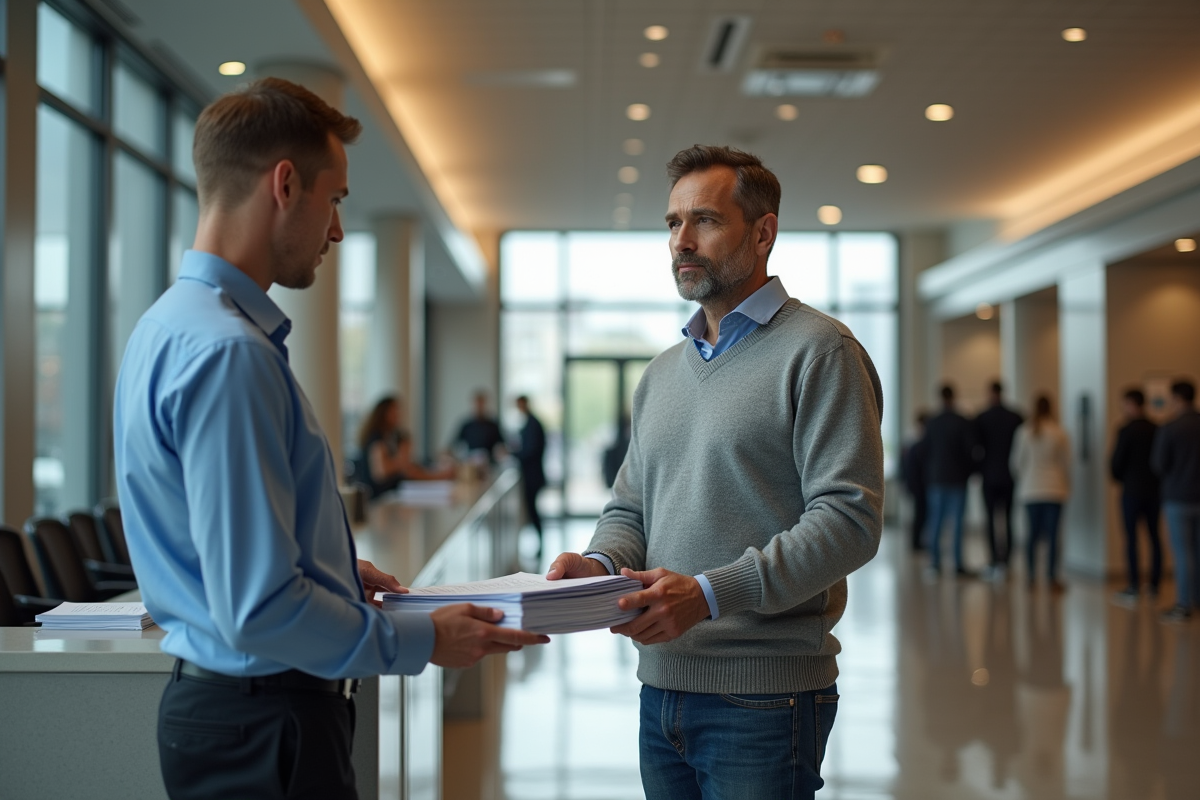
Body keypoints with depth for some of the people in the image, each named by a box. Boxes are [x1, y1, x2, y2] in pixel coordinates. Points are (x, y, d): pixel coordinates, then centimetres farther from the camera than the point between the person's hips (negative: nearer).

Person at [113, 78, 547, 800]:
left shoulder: (172, 325, 10)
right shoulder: (228, 353, -23)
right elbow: (259, 612, -27)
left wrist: (339, 573, 20)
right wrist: (421, 640, -15)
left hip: (218, 706, 10)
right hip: (267, 732, -10)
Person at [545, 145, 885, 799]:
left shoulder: (818, 352, -7)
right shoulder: (662, 374, 16)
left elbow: (849, 519, -16)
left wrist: (710, 593, -24)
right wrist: (599, 563, -5)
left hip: (762, 697, -6)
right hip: (661, 689, 7)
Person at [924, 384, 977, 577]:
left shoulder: (931, 424, 3)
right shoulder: (963, 423, -7)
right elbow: (970, 451, -8)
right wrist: (970, 471, 8)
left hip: (936, 480, 3)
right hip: (957, 479, -3)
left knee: (935, 522, 7)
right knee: (957, 522, -2)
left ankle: (934, 563, 4)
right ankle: (958, 565, -2)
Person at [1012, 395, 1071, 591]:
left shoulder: (1024, 432, -2)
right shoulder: (1060, 433, -4)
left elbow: (1017, 461, 4)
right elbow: (1066, 463, 2)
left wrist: (1021, 483, 21)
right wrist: (1067, 486, 17)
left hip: (1030, 490, 1)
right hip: (1055, 490, -1)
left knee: (1033, 532, 10)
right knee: (1052, 534, -1)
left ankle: (1031, 575, 10)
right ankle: (1052, 578, -3)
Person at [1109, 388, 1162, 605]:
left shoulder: (1126, 431, -12)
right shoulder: (1157, 430, 2)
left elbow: (1116, 462, -10)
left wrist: (1118, 477, 10)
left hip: (1132, 491, -5)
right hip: (1154, 490, 5)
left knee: (1131, 538, 0)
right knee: (1154, 537, 10)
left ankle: (1134, 586, -1)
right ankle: (1155, 585, 14)